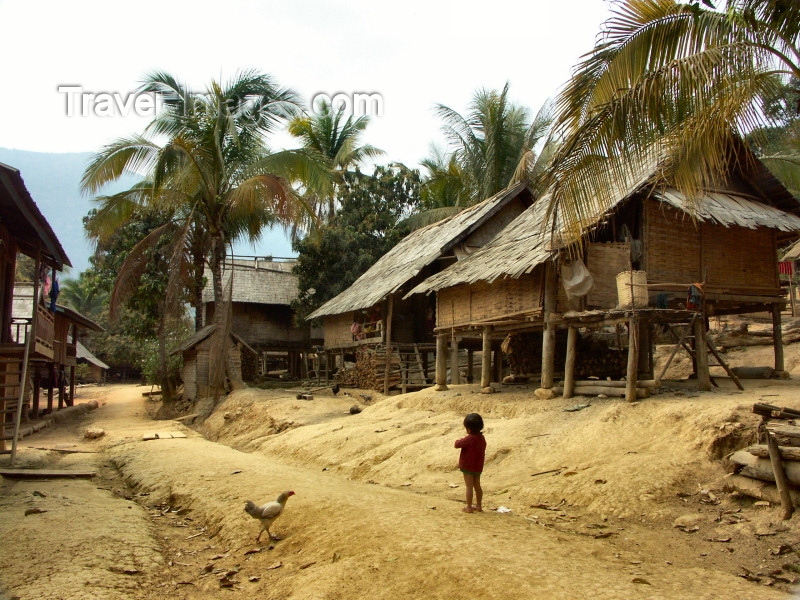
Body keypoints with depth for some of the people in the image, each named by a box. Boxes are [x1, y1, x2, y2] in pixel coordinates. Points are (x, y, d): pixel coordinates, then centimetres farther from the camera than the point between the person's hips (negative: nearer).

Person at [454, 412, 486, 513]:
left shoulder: (468, 439, -21)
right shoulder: (482, 438, 2)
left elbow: (457, 444, -18)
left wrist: (457, 441, 3)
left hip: (468, 466, -7)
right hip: (478, 466, 7)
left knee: (469, 486, 0)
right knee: (477, 486, 15)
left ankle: (469, 507, 5)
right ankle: (478, 506, 23)